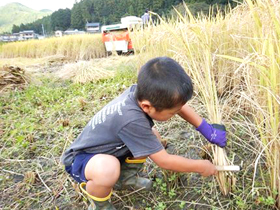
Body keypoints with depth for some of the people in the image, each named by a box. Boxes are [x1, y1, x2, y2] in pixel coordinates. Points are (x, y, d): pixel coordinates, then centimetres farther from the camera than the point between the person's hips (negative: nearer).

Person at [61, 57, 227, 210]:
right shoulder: (132, 120, -39)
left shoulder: (143, 92, -19)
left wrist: (208, 130, -2)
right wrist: (201, 167, -13)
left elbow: (181, 106, -1)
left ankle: (126, 178, 17)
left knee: (153, 137, 0)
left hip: (107, 150, 7)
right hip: (80, 159, -7)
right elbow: (164, 161, -27)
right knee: (107, 169, -39)